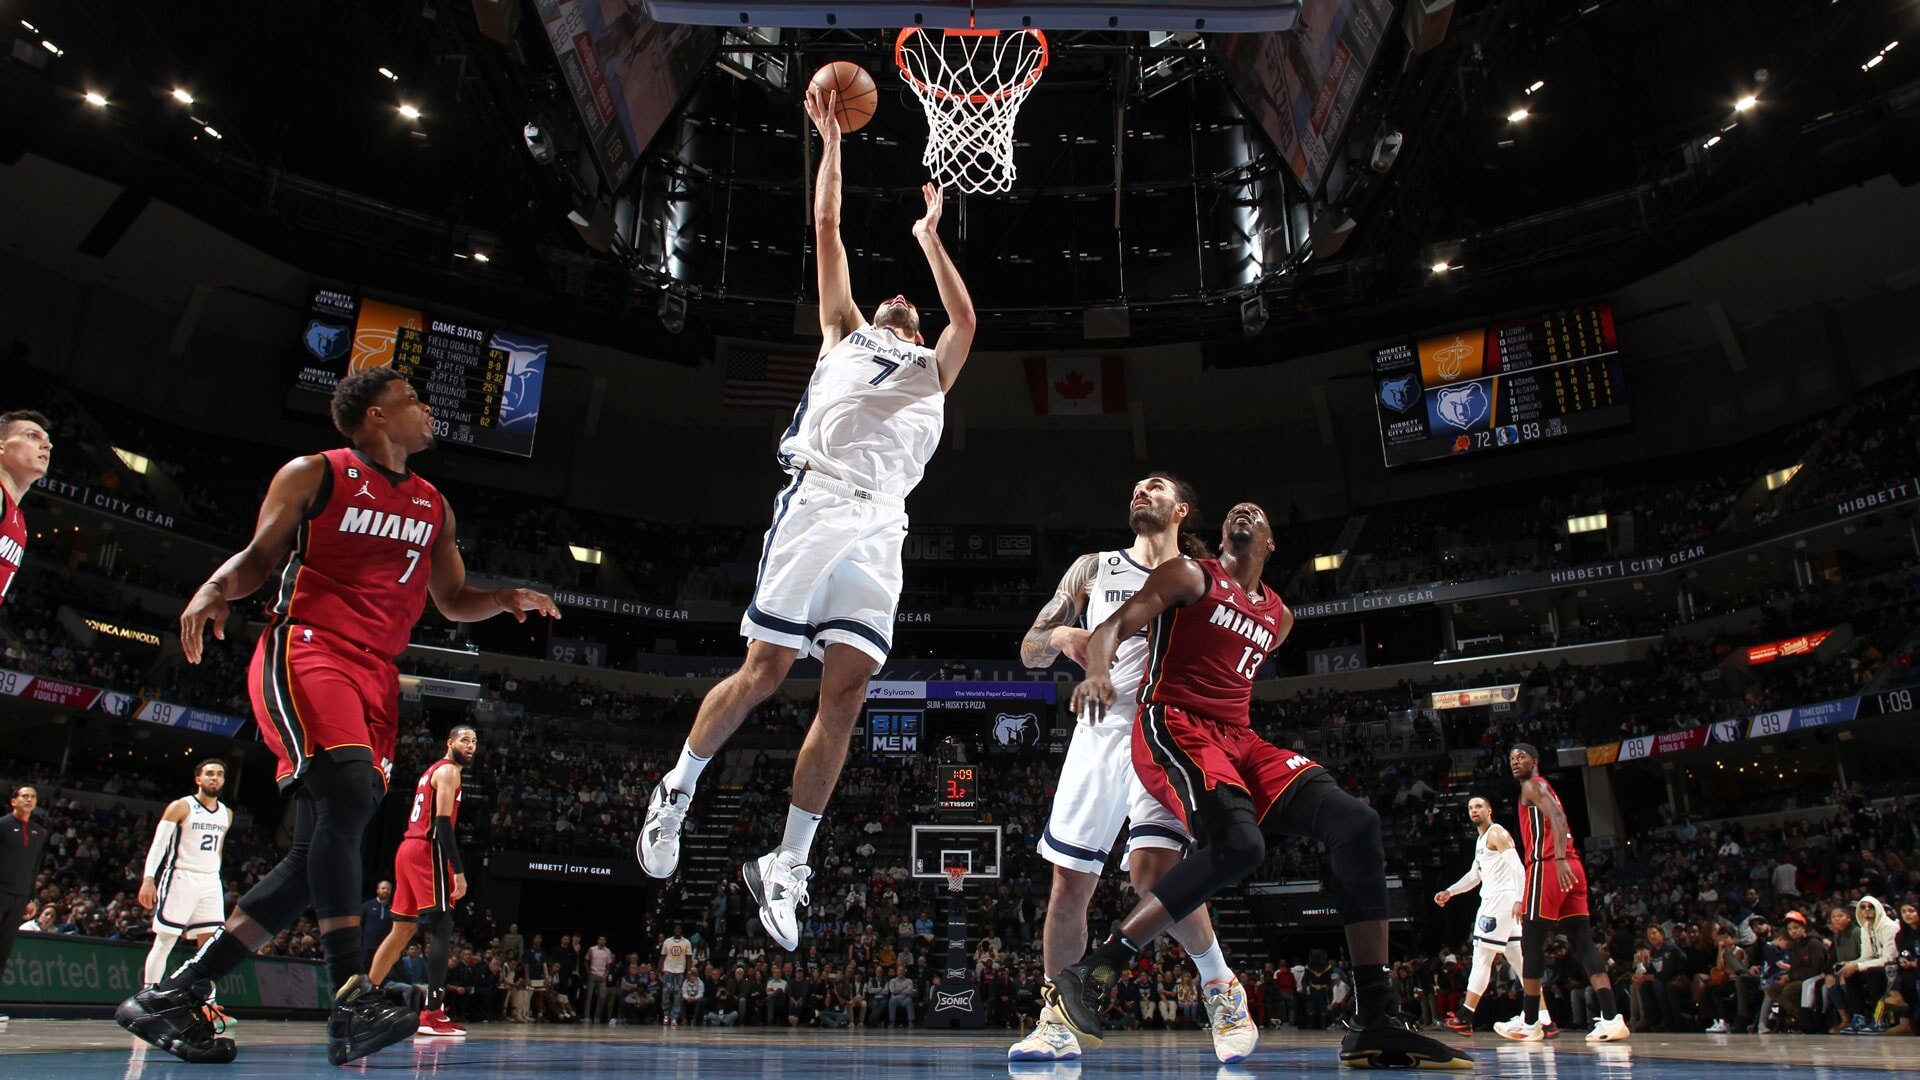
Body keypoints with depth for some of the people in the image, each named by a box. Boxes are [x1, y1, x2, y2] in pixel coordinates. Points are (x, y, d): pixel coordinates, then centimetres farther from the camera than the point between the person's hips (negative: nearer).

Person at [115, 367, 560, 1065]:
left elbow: (453, 601, 26)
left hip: (376, 676, 7)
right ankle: (352, 998, -32)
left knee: (319, 854, 0)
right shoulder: (313, 475, 6)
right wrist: (215, 589, -14)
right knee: (348, 791, -30)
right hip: (306, 648, -6)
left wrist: (507, 601, 6)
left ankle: (176, 993, 11)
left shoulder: (432, 506, 21)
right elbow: (258, 557, 7)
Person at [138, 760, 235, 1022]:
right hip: (180, 878, -5)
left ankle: (208, 1005, 4)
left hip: (211, 882, 5)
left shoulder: (227, 814, 12)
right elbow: (158, 843, -9)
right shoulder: (181, 807, -5)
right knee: (164, 942, -2)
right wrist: (148, 878, -19)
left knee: (210, 943, 1)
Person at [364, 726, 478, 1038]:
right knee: (442, 929, -12)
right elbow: (442, 821, -17)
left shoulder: (433, 771, 24)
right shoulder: (448, 771, -6)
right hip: (427, 851, -10)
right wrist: (458, 871, -21)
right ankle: (433, 1015, -18)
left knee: (402, 930, 16)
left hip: (409, 849, 10)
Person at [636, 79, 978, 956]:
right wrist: (831, 140, 25)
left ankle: (785, 866, -1)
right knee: (763, 673, -6)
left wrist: (929, 235, 30)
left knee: (845, 692, -8)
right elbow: (826, 229, 23)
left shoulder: (932, 369, 31)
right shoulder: (843, 335, 26)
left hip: (878, 528, 2)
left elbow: (965, 318, 18)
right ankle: (677, 791, 18)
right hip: (815, 505, -2)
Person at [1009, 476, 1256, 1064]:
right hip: (1099, 732, 3)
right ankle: (1059, 1021, 18)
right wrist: (1060, 635, -8)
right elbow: (1029, 652, 13)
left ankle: (1221, 987, 3)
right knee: (1068, 882, 1)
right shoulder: (1093, 568, 14)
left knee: (1153, 868, -23)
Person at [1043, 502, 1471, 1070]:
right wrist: (1097, 671, -28)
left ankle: (1377, 1023, -7)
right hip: (1173, 728, -7)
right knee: (1239, 842, -33)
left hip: (1239, 739, 7)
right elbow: (1113, 626, -8)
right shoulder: (1190, 576, 5)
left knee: (1357, 822, -10)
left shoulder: (1279, 616, 24)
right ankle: (1087, 976, -26)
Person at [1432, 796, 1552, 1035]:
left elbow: (1517, 867, -17)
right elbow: (1474, 875, 31)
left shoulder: (1496, 833, -7)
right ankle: (1545, 1022, 4)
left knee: (1481, 957, -8)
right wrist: (1449, 892, 24)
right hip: (1492, 901, 10)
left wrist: (1519, 899, -27)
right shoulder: (1481, 840, 22)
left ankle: (1464, 1018, -6)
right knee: (1520, 962, 6)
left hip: (1501, 899, -10)